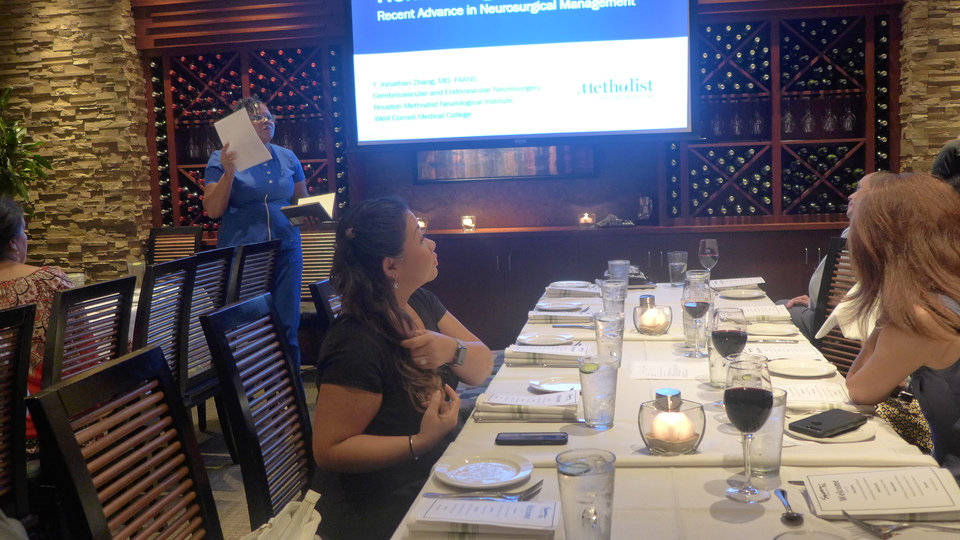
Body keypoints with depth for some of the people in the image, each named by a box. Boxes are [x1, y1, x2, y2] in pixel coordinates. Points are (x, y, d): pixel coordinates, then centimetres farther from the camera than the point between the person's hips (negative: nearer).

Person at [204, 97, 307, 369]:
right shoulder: (222, 159, -1)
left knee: (287, 325, 5)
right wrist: (229, 172, -18)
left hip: (286, 249, 3)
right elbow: (213, 210, -7)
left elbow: (302, 200, 18)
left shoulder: (288, 158, 9)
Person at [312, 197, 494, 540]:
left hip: (429, 482, 7)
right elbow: (328, 451, -21)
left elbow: (483, 366, 1)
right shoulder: (357, 347, -25)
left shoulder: (419, 302, 0)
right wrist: (419, 444, -31)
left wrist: (453, 350, -21)